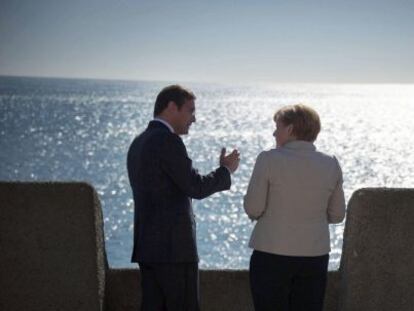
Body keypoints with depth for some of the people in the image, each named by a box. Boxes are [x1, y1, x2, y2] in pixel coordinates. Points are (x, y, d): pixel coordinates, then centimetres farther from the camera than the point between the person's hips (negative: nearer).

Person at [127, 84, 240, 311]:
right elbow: (196, 188, -14)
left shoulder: (138, 143, 16)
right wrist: (226, 170, 1)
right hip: (173, 248, -9)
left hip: (147, 246, 9)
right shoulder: (167, 140, -13)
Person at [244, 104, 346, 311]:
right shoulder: (331, 165, 2)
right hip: (315, 256, 4)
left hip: (272, 255, -3)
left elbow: (253, 209, -9)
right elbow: (337, 215, 8)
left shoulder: (269, 159, -10)